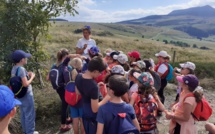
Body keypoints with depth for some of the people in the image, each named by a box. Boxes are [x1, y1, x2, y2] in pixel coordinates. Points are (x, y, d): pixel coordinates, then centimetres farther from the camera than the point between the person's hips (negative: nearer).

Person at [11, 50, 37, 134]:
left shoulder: (14, 68, 3)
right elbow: (25, 84, -27)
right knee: (30, 114, 5)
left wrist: (27, 75, 7)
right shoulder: (21, 69, -23)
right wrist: (32, 77, -13)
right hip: (26, 95, -9)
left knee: (23, 114, 21)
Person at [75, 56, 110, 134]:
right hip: (94, 116, -7)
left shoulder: (78, 77, -10)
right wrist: (107, 98, -19)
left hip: (85, 113, 7)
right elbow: (95, 109, -28)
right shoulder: (93, 86, -34)